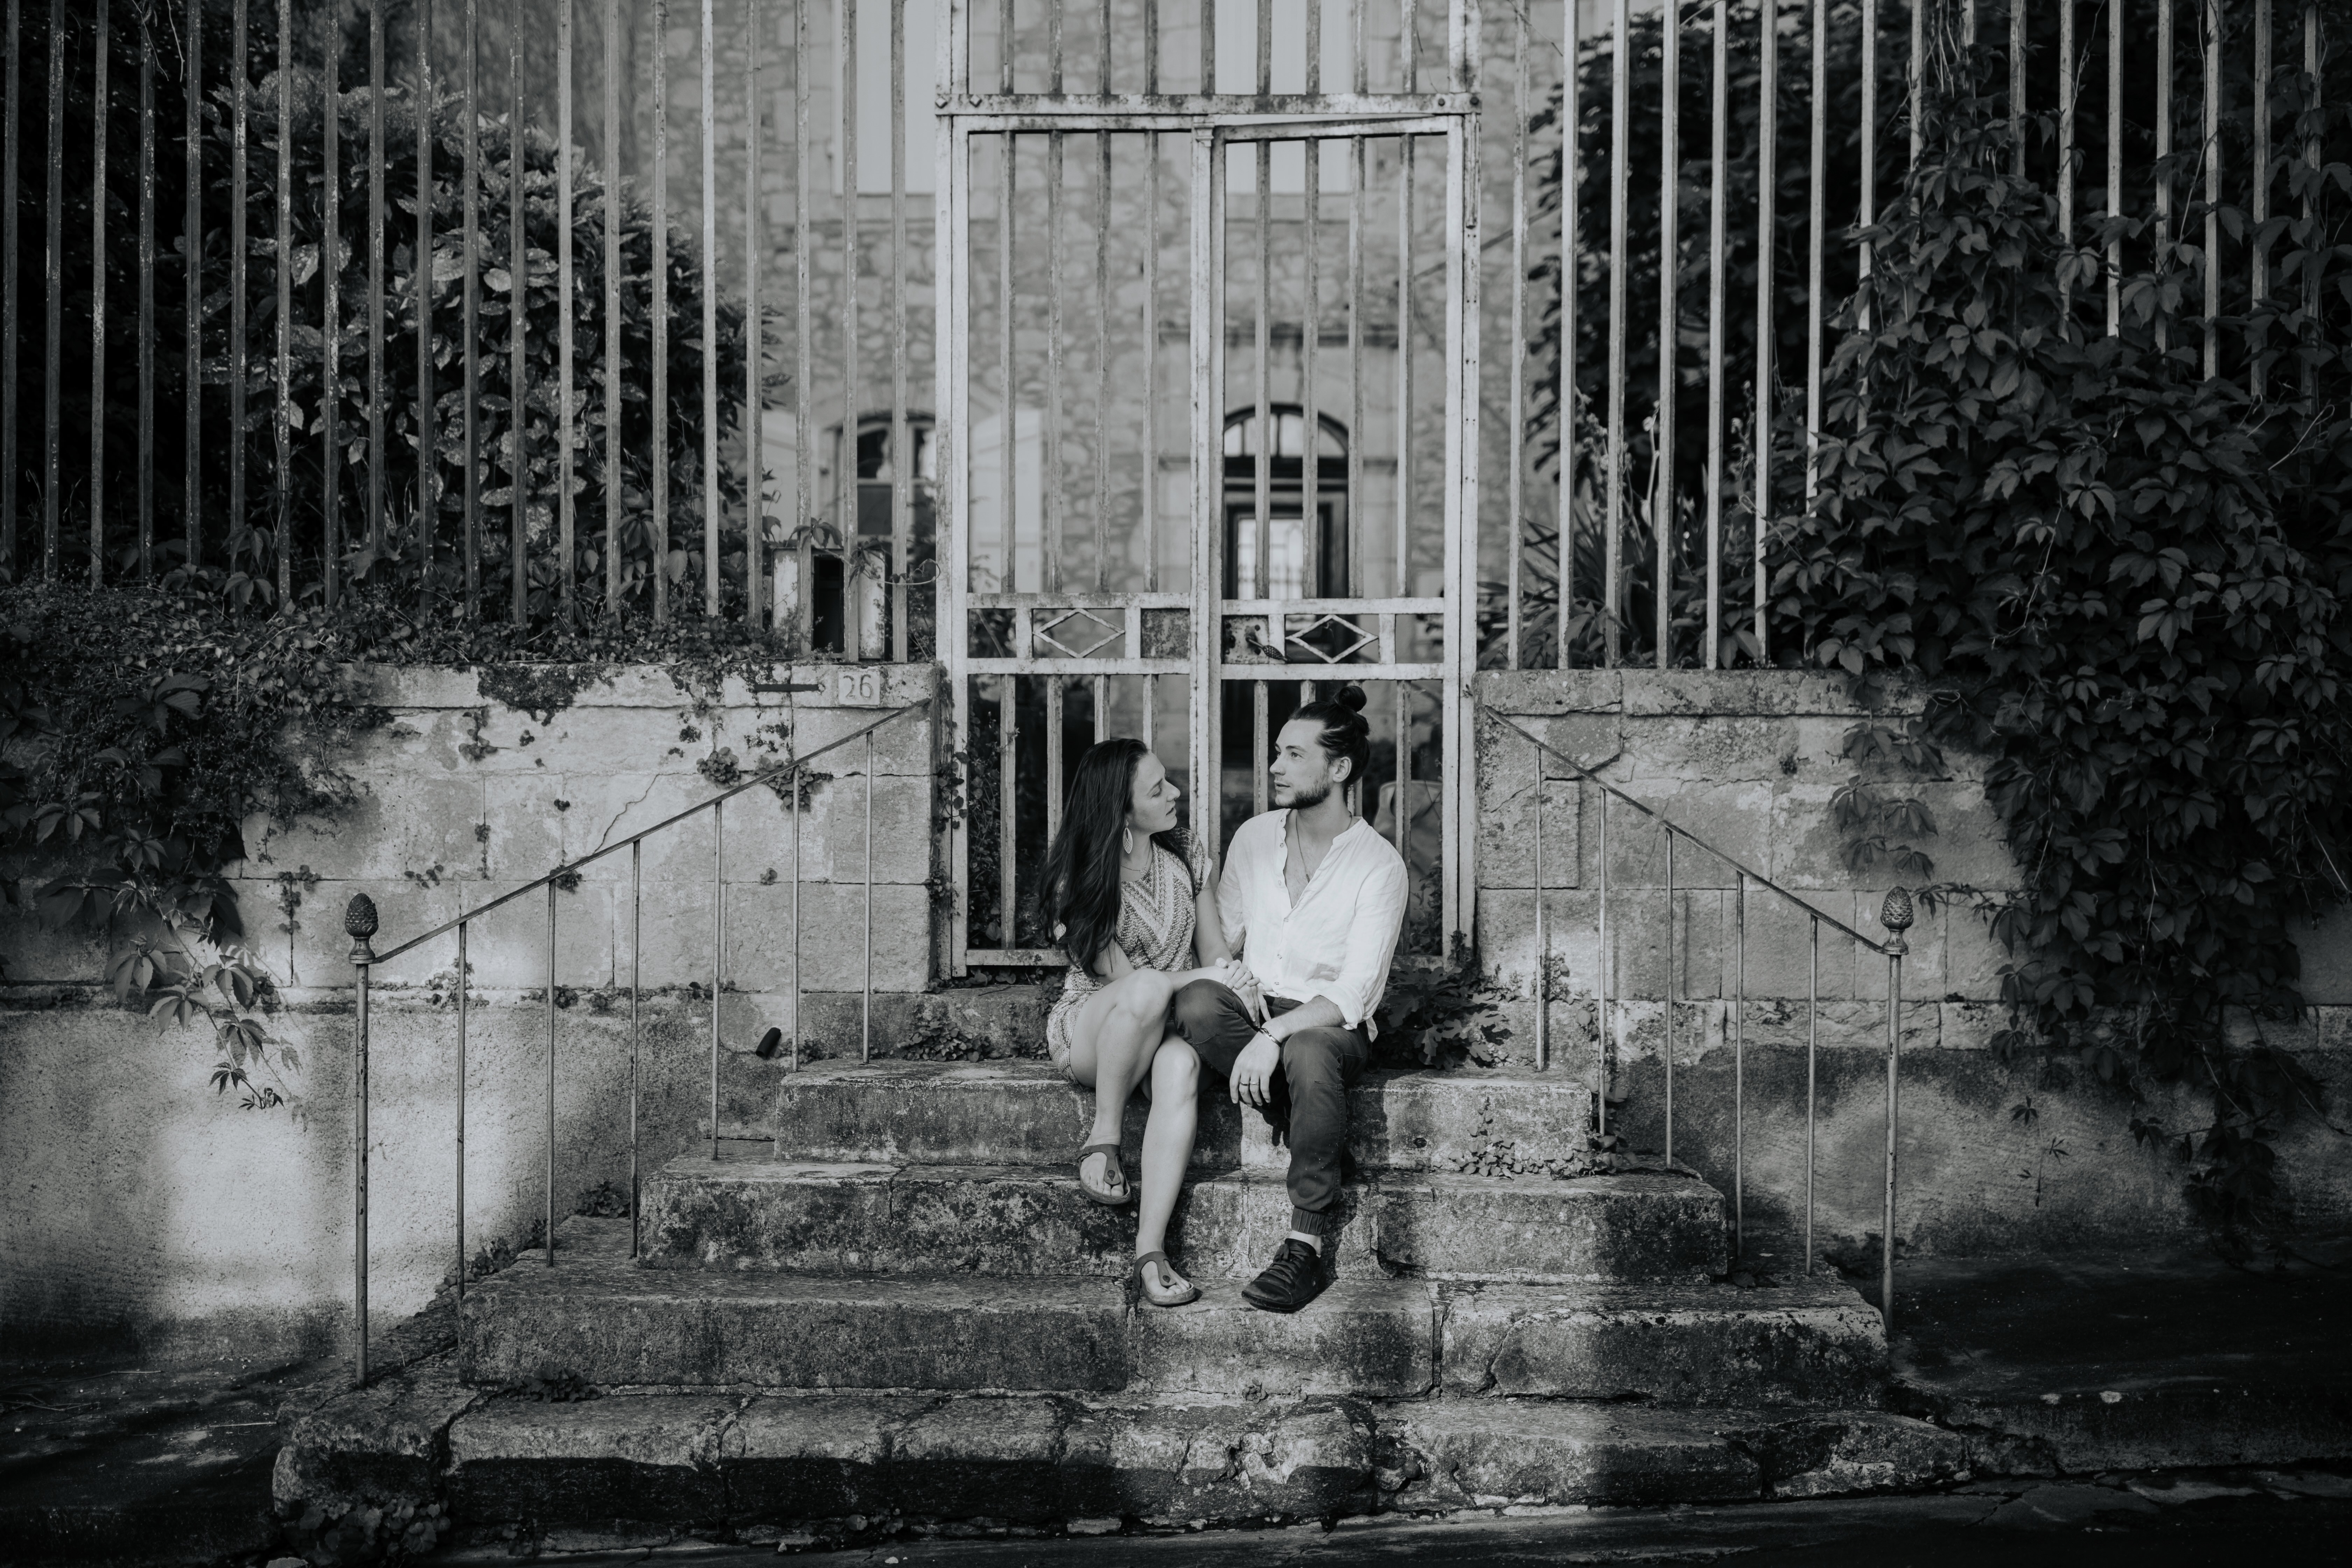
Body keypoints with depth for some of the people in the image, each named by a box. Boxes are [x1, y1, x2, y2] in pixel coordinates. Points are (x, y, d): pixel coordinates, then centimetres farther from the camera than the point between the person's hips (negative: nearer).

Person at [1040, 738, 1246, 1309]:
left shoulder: (1190, 858, 3)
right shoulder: (1080, 882, -10)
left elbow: (1215, 950, 7)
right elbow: (1123, 978, -15)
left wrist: (1239, 985, -14)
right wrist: (1199, 977, -26)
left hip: (1161, 1027, 3)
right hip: (1087, 1029, -3)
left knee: (1181, 1064, -36)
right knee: (1149, 987, -39)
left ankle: (1150, 1252, -41)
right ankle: (1102, 1142, -26)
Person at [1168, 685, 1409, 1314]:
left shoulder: (1378, 865, -9)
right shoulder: (1254, 838, 7)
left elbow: (1354, 994, -16)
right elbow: (1221, 936, 15)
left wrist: (1274, 1034, -28)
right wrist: (1234, 983, -7)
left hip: (1331, 1024, -4)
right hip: (1255, 1010, 4)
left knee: (1308, 1052, -40)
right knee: (1196, 1001, -31)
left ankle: (1308, 1248, -34)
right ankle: (1309, 1127, -19)